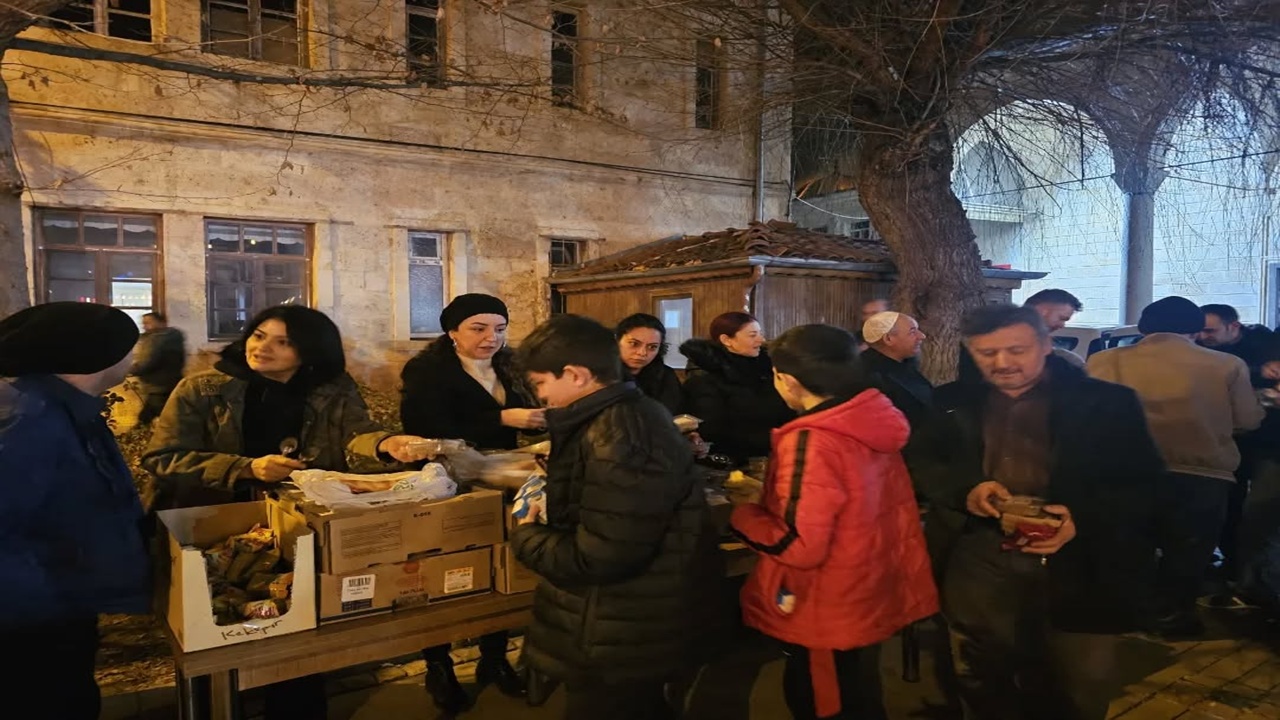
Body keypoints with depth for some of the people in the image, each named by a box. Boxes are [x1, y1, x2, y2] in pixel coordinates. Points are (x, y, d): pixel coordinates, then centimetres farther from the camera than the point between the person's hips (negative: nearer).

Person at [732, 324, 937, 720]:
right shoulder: (873, 424, -4)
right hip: (870, 597, 8)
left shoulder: (810, 441, -28)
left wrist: (744, 515, -11)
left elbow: (800, 547, -27)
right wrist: (772, 495, 12)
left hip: (830, 614, -8)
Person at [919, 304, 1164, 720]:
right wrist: (965, 489, -13)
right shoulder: (952, 403, 4)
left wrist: (1083, 517, -23)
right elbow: (924, 467, 9)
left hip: (1081, 569, -1)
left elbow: (1144, 484, -4)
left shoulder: (1107, 402, -3)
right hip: (979, 564, 2)